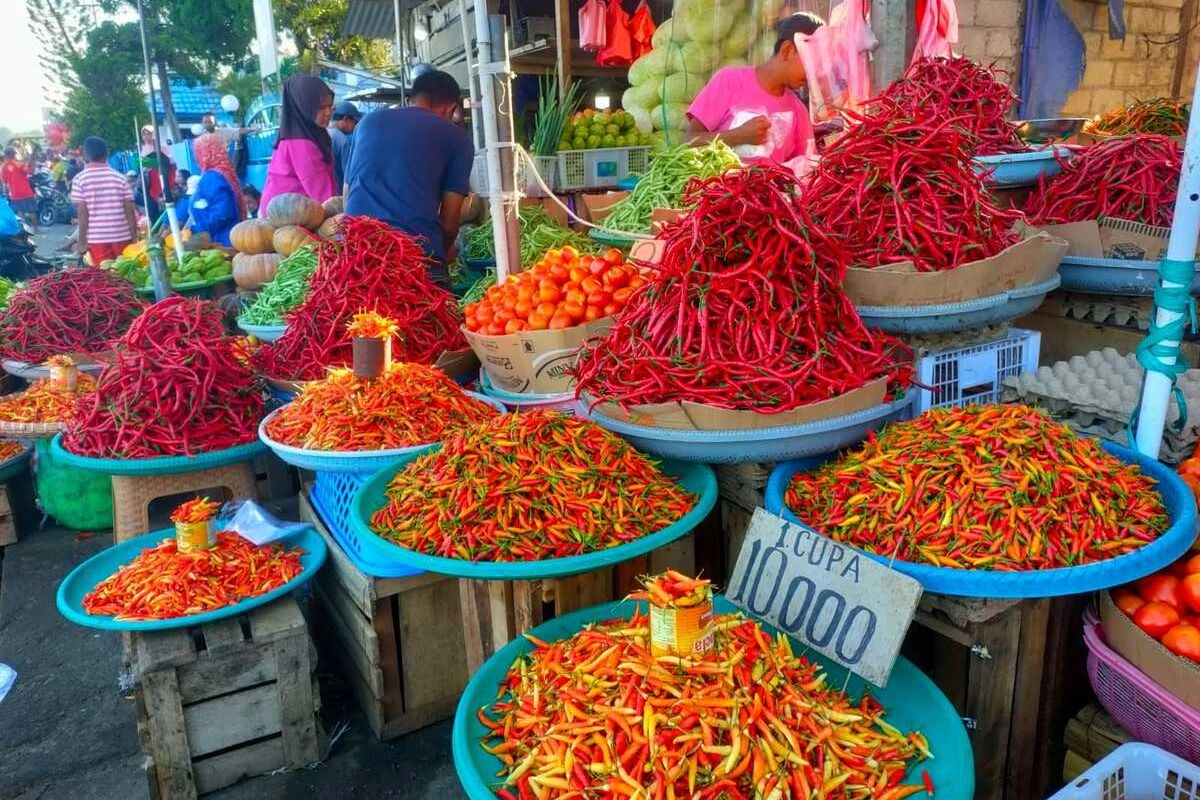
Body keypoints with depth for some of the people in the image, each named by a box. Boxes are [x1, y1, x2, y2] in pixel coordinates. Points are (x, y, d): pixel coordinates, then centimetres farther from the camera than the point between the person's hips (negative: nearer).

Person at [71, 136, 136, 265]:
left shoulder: (80, 179, -2)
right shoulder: (120, 177, 2)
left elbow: (82, 213, -6)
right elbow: (130, 211, -1)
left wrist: (82, 241, -1)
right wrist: (134, 237, 6)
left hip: (96, 238, -1)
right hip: (122, 236, 1)